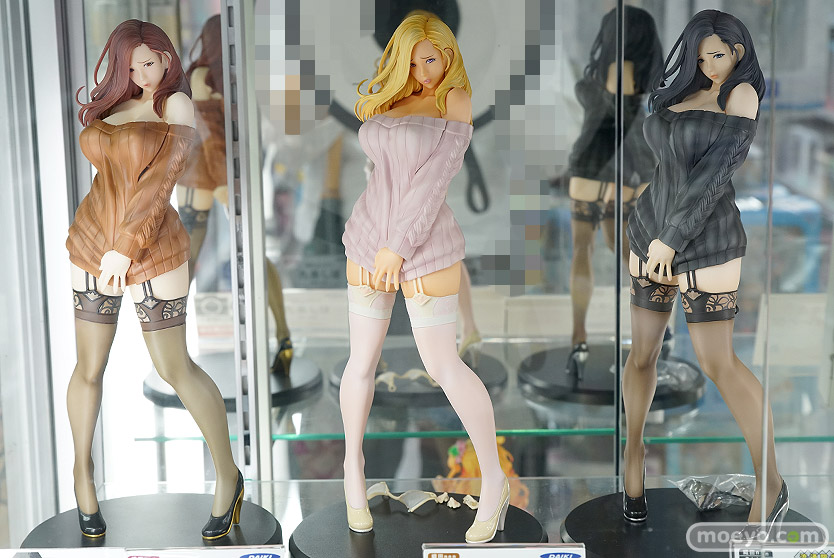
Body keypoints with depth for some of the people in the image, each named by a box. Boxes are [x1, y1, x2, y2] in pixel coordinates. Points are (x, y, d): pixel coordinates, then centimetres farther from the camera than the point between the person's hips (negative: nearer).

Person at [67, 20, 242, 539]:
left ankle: (228, 474, 14)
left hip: (154, 255, -5)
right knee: (89, 369, 10)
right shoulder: (112, 108, 10)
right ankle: (83, 471, 31)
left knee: (176, 369, -1)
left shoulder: (176, 106, -8)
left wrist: (126, 248, -21)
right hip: (93, 247, 5)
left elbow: (161, 179, -16)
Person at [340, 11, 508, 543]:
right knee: (362, 361, 8)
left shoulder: (456, 101, -6)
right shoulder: (390, 100, 11)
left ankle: (495, 479, 10)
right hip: (370, 241, 5)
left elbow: (434, 181, -14)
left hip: (427, 249, -5)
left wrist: (398, 248, -16)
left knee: (444, 366, -4)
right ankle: (353, 463, 29)